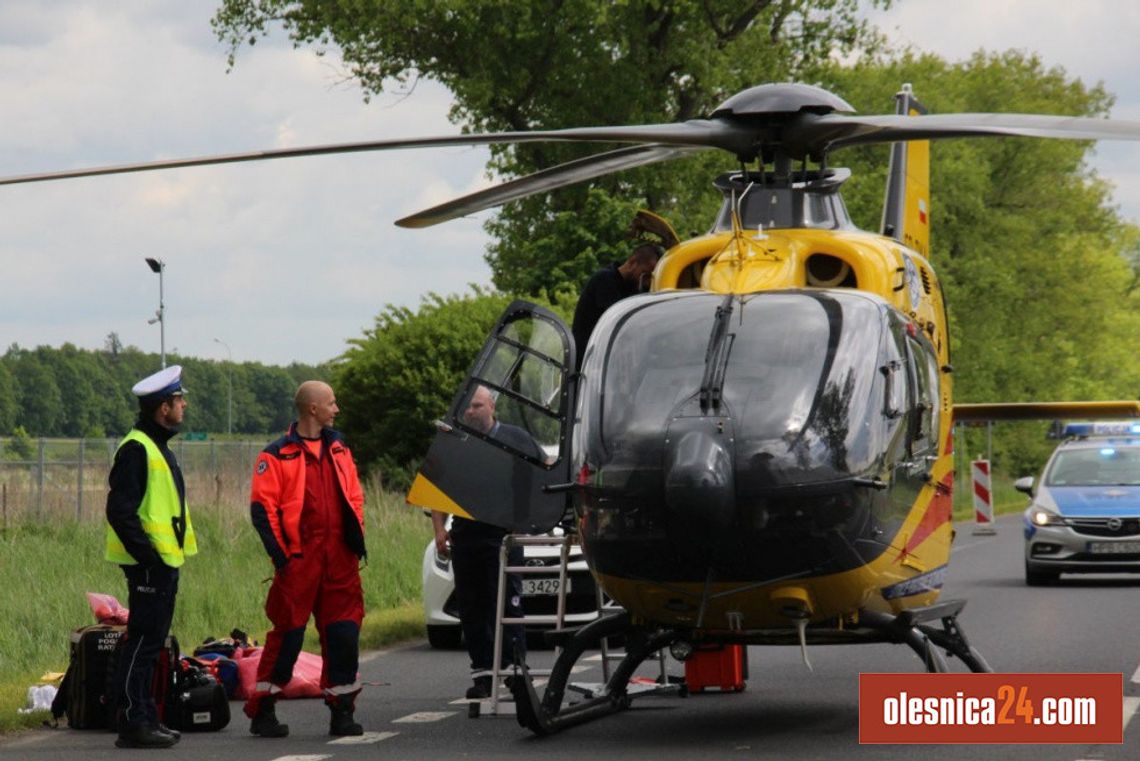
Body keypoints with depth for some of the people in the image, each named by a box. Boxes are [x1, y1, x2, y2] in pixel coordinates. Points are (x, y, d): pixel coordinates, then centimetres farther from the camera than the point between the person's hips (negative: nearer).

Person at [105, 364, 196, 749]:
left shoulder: (158, 447, 18)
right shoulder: (136, 449, -14)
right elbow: (120, 512, -21)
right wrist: (147, 556, -22)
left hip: (164, 562, 10)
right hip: (150, 564, -10)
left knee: (151, 642, 13)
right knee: (142, 641, -9)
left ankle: (145, 718, 19)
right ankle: (133, 723, -8)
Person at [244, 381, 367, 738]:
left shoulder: (338, 449, 16)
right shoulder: (277, 456, -3)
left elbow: (354, 496, 22)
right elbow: (262, 507, -6)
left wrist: (357, 539, 12)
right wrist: (280, 555, -11)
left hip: (340, 560, 5)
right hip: (299, 560, -5)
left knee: (344, 634, 3)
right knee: (287, 635, -3)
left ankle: (342, 711, 11)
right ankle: (262, 711, 6)